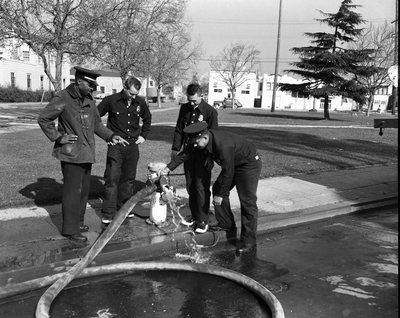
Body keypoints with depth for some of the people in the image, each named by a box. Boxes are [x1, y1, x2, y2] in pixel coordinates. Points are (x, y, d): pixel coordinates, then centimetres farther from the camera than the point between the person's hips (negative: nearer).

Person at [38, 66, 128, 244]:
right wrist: (58, 137, -13)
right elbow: (43, 119, -9)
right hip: (71, 153, -8)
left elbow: (96, 123, 17)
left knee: (84, 190, 15)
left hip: (86, 154, 8)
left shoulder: (89, 100, 10)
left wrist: (111, 136, 5)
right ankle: (70, 230, 8)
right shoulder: (62, 99, -12)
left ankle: (78, 222, 30)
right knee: (72, 192, -3)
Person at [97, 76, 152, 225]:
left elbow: (147, 119, 22)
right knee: (112, 179, -6)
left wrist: (143, 135, 11)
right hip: (115, 146, -4)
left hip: (133, 145, 4)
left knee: (128, 179, 11)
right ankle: (107, 214, 0)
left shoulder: (140, 102, 3)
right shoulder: (111, 101, -8)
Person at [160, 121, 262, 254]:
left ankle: (249, 240, -3)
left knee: (247, 201, -11)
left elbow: (228, 173, -29)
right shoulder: (204, 139, -13)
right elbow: (186, 153, -1)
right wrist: (168, 168, -1)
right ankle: (226, 224, 23)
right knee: (217, 188, 10)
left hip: (249, 165, -9)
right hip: (232, 164, 9)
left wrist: (220, 195, -19)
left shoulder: (224, 146, -38)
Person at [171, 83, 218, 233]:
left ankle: (203, 221, 6)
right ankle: (194, 217, 24)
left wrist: (209, 156, -14)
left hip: (202, 155, -5)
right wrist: (175, 148, 6)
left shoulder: (210, 111, -11)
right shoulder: (184, 108, 6)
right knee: (190, 186, 12)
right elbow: (179, 130, 11)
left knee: (202, 187, -3)